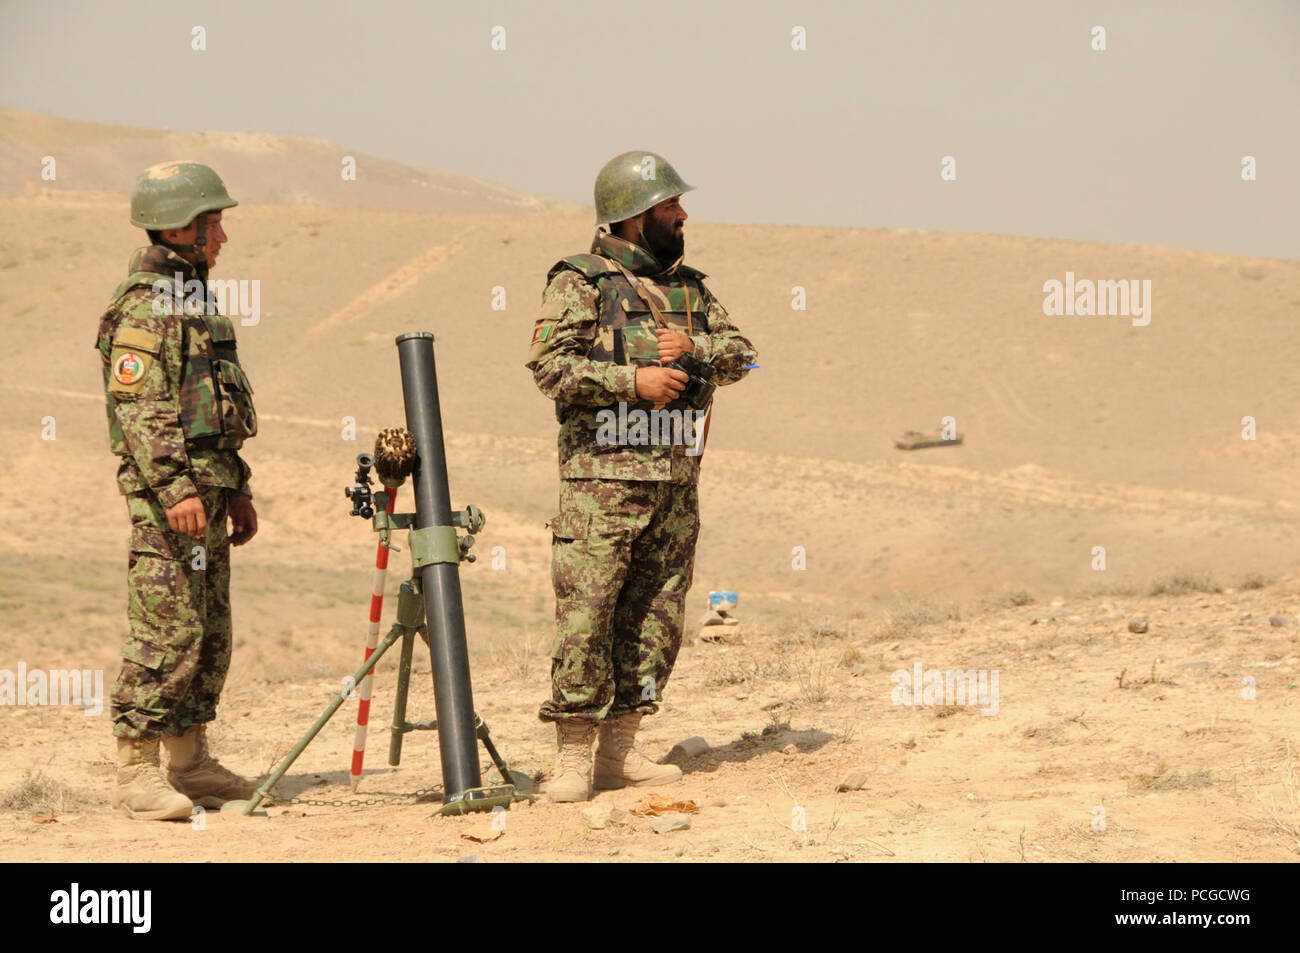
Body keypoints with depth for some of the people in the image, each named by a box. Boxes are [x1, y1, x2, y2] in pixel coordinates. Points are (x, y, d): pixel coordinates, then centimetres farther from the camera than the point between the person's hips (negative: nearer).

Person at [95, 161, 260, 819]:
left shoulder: (191, 296, 18)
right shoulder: (144, 305, -12)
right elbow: (140, 407, -20)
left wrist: (236, 490, 23)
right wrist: (175, 489, -27)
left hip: (207, 487, 10)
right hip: (167, 495, -10)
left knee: (209, 637, 12)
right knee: (167, 636, -10)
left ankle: (190, 765, 19)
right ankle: (135, 774, -8)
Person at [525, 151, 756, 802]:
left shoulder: (688, 287, 17)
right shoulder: (578, 284, -2)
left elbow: (740, 355, 12)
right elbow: (551, 366, -13)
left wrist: (693, 347, -7)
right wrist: (633, 380, -18)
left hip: (676, 480, 7)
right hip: (602, 478, -7)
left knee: (655, 619, 7)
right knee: (586, 614, -10)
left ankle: (619, 751, 14)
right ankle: (574, 757, -6)